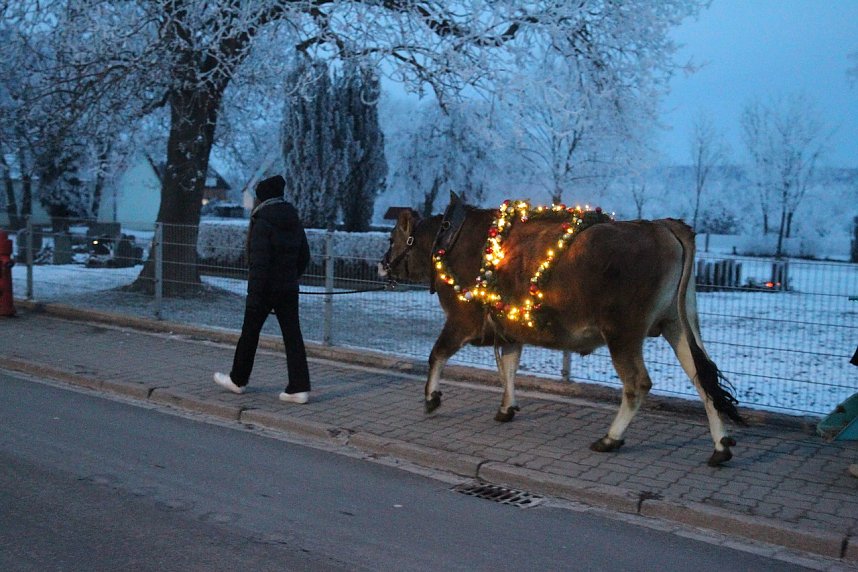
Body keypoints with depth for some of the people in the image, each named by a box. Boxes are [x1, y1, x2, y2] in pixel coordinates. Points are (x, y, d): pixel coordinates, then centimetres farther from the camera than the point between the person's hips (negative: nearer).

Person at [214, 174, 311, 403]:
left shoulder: (263, 223, -14)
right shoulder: (294, 221, 7)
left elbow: (259, 262, -20)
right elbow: (304, 256, 15)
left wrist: (254, 296, -19)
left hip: (266, 288, -6)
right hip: (289, 289, 6)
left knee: (250, 333, 11)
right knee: (292, 336, 2)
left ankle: (238, 380, 28)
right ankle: (300, 387, -3)